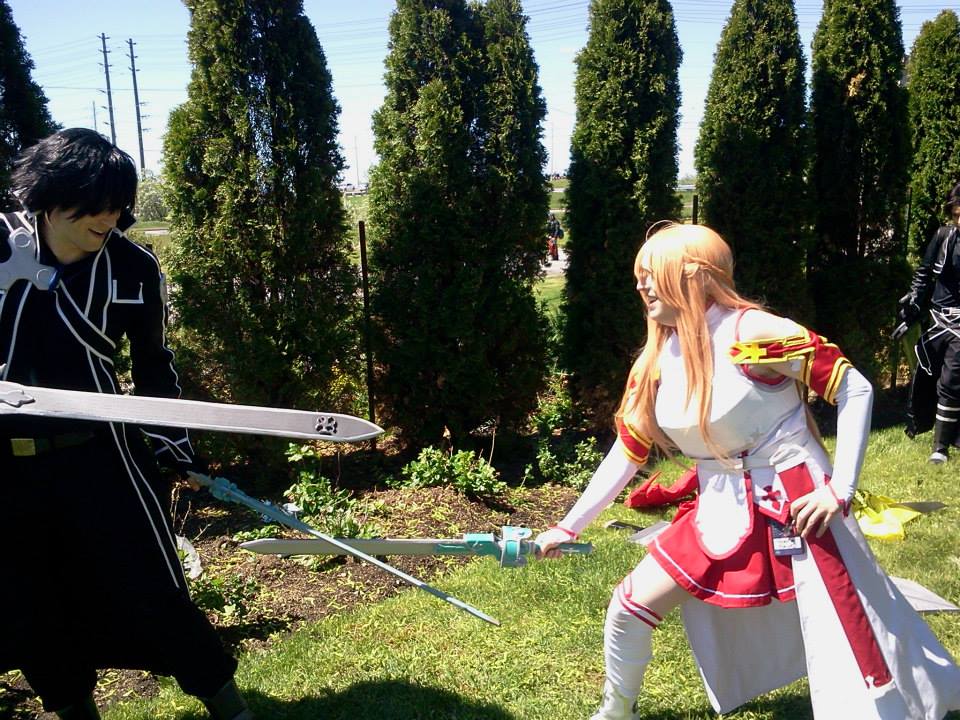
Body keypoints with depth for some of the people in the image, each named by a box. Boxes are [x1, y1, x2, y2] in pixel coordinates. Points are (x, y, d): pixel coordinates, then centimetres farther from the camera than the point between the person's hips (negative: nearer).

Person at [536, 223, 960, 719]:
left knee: (852, 665, -3)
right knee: (628, 607, 5)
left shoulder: (751, 334, -18)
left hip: (793, 506, -5)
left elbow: (855, 389, -13)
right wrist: (567, 528, 7)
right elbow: (624, 456, 7)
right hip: (719, 512, 6)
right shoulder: (655, 363, 1)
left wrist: (841, 489, -18)